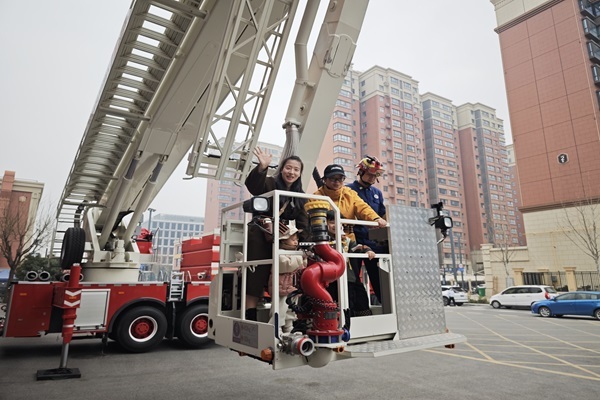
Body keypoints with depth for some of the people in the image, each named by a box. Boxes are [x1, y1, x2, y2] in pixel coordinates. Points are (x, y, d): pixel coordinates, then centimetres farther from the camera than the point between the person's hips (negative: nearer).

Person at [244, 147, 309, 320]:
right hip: (261, 237, -5)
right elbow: (252, 184, -24)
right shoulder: (270, 184, -2)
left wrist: (305, 245, -9)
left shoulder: (300, 195, 12)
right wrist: (262, 167, -42)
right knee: (257, 275, -6)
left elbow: (303, 223, 6)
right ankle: (250, 316, -3)